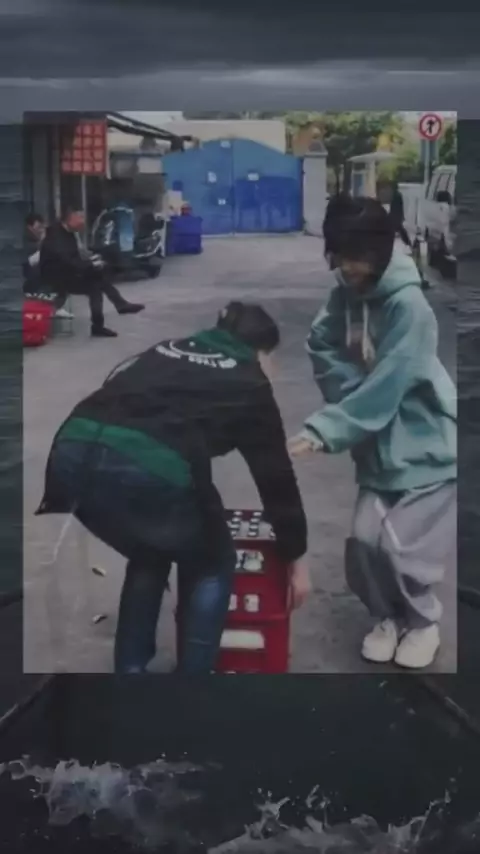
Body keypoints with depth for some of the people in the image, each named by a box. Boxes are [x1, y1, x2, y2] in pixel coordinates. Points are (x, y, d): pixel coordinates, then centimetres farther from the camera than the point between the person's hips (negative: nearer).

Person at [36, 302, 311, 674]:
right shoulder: (249, 383, 22)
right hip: (151, 467, -5)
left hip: (72, 452, 6)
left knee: (149, 555, 34)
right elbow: (275, 475, 25)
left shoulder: (169, 350, 35)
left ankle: (129, 668, 36)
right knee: (212, 565, 23)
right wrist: (297, 556, 37)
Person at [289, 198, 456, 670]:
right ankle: (388, 616, 26)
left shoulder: (409, 305, -24)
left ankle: (423, 623, 21)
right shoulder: (346, 293, -3)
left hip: (427, 447, -6)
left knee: (401, 548, -7)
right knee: (364, 541, 0)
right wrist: (349, 395, -15)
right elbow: (322, 346, 1)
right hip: (379, 447, 6)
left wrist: (322, 431, -32)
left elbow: (383, 391, -28)